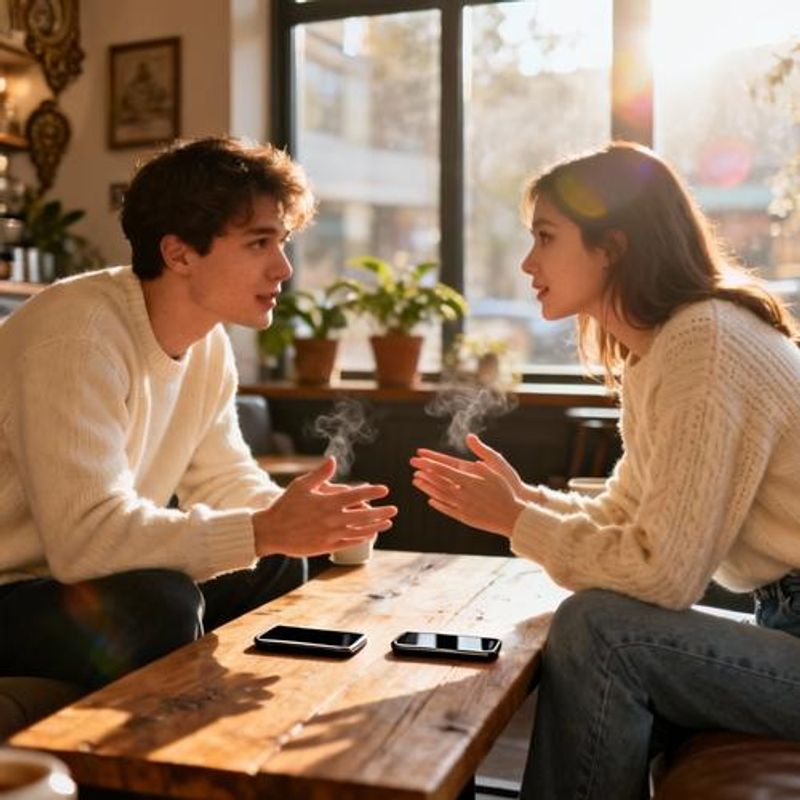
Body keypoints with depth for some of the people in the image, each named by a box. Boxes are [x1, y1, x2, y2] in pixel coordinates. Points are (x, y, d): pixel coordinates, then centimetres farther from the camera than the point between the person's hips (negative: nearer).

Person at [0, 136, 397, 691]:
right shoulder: (78, 337, -28)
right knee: (159, 603, -30)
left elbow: (223, 482, 7)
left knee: (278, 567, 4)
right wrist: (265, 531, -34)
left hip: (75, 570, 9)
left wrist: (296, 518, -14)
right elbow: (85, 535, -35)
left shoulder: (210, 343, 0)